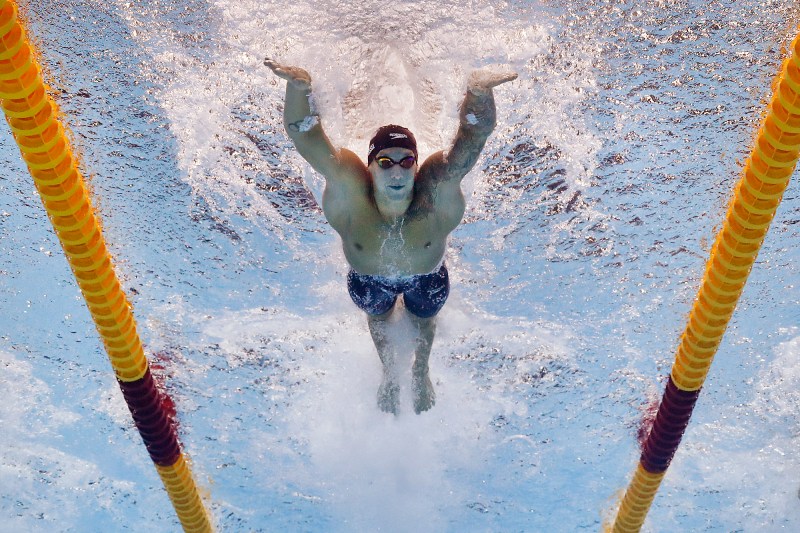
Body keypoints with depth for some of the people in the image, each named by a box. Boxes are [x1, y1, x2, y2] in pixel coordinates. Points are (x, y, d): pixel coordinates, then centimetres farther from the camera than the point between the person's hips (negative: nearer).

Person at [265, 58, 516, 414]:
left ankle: (421, 372, 69)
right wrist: (299, 87, -75)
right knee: (378, 318, 32)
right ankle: (389, 372, 68)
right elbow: (303, 133, -53)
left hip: (426, 277, 0)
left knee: (424, 319, 32)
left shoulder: (437, 186, -45)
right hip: (369, 279, 0)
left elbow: (475, 133, -54)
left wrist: (479, 91, -77)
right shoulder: (349, 186, -44)